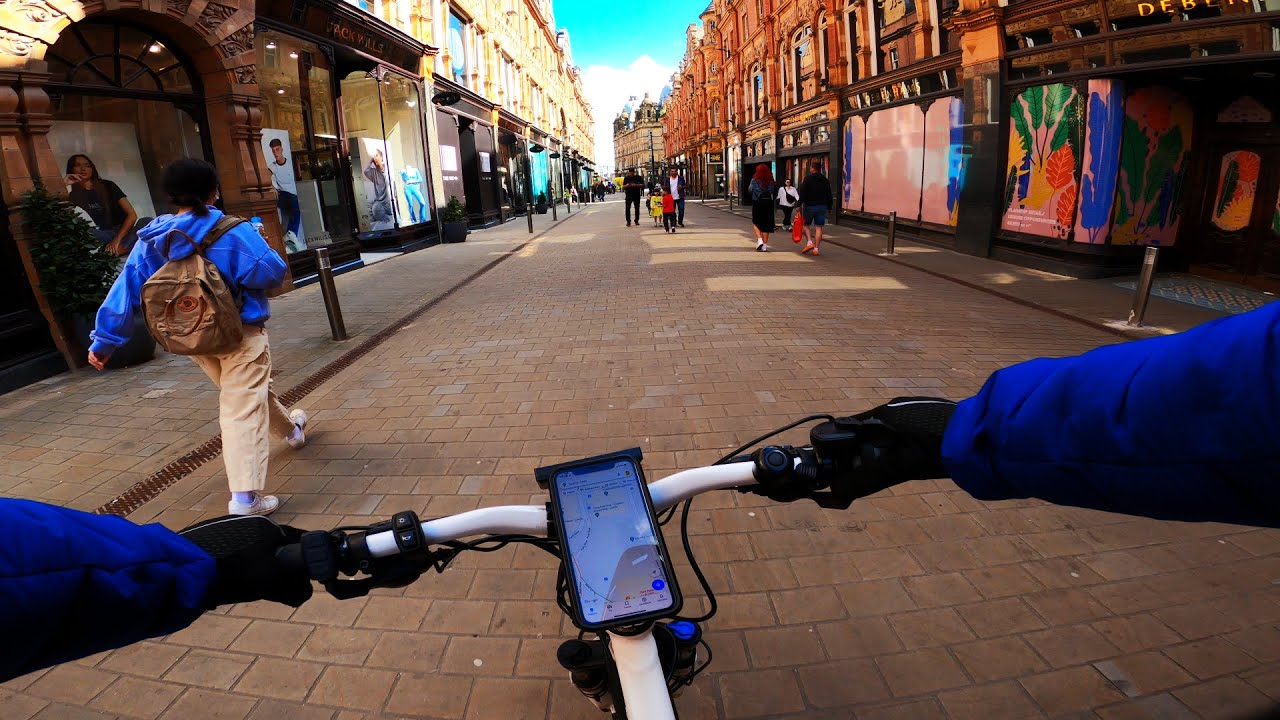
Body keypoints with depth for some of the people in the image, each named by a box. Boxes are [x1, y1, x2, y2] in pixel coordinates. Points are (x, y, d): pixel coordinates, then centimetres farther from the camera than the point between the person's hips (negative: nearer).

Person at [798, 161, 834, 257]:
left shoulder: (807, 179, -6)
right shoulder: (825, 180, 10)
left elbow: (802, 194, -11)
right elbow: (829, 195, 12)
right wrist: (829, 207, 18)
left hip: (809, 206, -4)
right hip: (822, 207, 4)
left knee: (806, 224, 13)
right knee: (818, 227, 3)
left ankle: (809, 242, -6)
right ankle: (816, 249, 0)